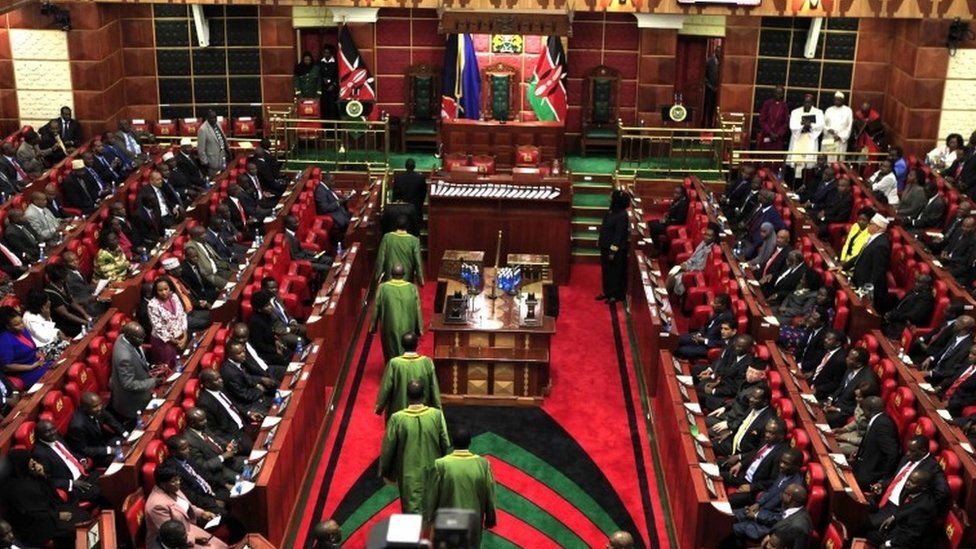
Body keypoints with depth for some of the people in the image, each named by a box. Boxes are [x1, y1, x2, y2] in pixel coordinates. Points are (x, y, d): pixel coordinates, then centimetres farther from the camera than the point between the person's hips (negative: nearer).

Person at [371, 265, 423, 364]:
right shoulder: (412, 288, -10)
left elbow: (376, 308, -5)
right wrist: (419, 329, 5)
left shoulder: (382, 288, -12)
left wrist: (373, 326, 6)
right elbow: (417, 309, -5)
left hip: (390, 328, -1)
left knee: (391, 352, 18)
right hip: (407, 328, 1)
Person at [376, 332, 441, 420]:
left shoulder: (394, 364, -20)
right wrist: (437, 409, 6)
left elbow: (386, 388, -11)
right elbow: (434, 388, -7)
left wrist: (379, 407, 5)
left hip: (398, 411, -1)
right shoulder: (427, 362, -15)